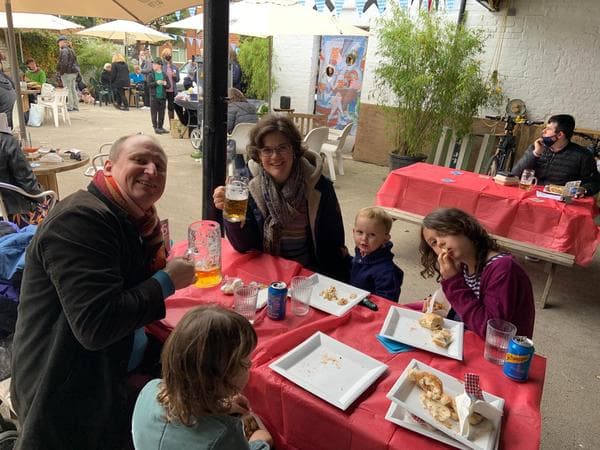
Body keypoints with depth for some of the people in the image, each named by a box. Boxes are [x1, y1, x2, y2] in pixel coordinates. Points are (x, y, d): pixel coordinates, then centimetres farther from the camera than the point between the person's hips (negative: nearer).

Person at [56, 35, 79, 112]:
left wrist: (61, 72, -13)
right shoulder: (71, 50, 17)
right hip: (74, 72, 9)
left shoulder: (64, 51, -12)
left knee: (68, 90, -6)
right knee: (73, 89, 12)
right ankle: (76, 106, 15)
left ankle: (70, 106, -5)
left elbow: (64, 63, -20)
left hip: (67, 72, -9)